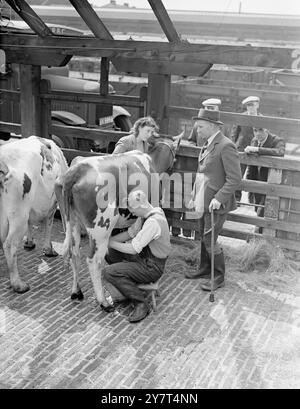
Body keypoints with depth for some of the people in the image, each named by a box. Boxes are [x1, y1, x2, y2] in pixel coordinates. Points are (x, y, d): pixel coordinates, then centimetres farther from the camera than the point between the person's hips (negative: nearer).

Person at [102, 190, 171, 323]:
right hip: (144, 256, 10)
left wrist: (111, 243, -14)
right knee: (109, 251, 9)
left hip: (152, 267, -10)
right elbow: (130, 233, 9)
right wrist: (108, 240, -2)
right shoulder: (145, 215, 1)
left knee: (108, 272, -17)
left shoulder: (153, 222, -29)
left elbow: (133, 249, -26)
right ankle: (126, 288, 14)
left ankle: (141, 303, -9)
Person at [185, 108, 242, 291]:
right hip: (204, 201, 9)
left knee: (210, 239, -4)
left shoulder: (226, 146, -17)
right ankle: (205, 270, 35)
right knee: (204, 237, 19)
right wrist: (195, 196, 18)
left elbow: (235, 178, -20)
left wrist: (219, 198, -24)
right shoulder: (208, 144, 12)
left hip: (216, 203, -9)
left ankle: (219, 277, 12)